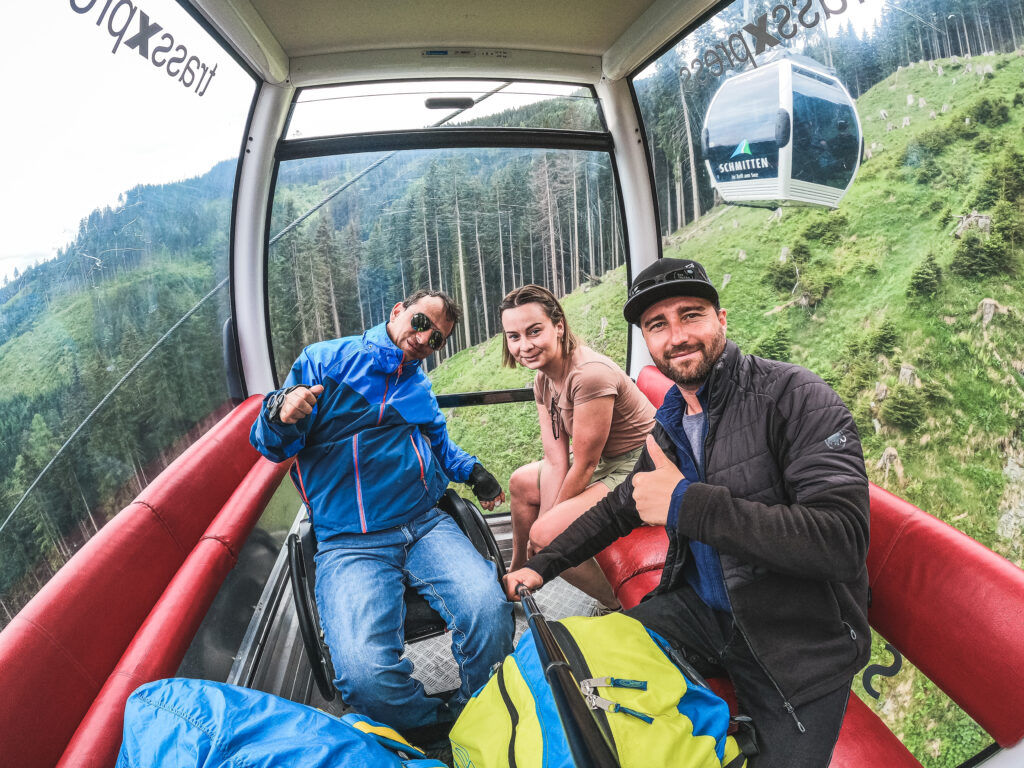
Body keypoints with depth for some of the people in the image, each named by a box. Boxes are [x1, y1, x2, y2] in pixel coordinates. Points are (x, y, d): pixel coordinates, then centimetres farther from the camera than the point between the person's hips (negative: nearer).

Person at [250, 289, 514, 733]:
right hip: (349, 544, -4)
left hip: (426, 526, 4)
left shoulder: (419, 386, 22)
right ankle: (439, 730, 2)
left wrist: (472, 471, 20)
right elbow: (272, 446, 3)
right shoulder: (325, 360, 6)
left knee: (489, 613, -26)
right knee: (366, 673, -30)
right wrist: (281, 412, -20)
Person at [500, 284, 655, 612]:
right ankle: (517, 572, 39)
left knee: (547, 535, -22)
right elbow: (555, 462, -3)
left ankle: (619, 608, 0)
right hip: (607, 463, 10)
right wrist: (546, 520, -11)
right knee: (521, 482, 20)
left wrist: (546, 531, -10)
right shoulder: (545, 379, -1)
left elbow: (584, 465, -22)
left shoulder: (589, 375, -29)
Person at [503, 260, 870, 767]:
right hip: (700, 608, 5)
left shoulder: (794, 397, -17)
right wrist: (542, 566, 15)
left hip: (797, 639, -5)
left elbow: (842, 539, -28)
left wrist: (686, 503, -29)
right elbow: (621, 507, 19)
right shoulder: (669, 425, 5)